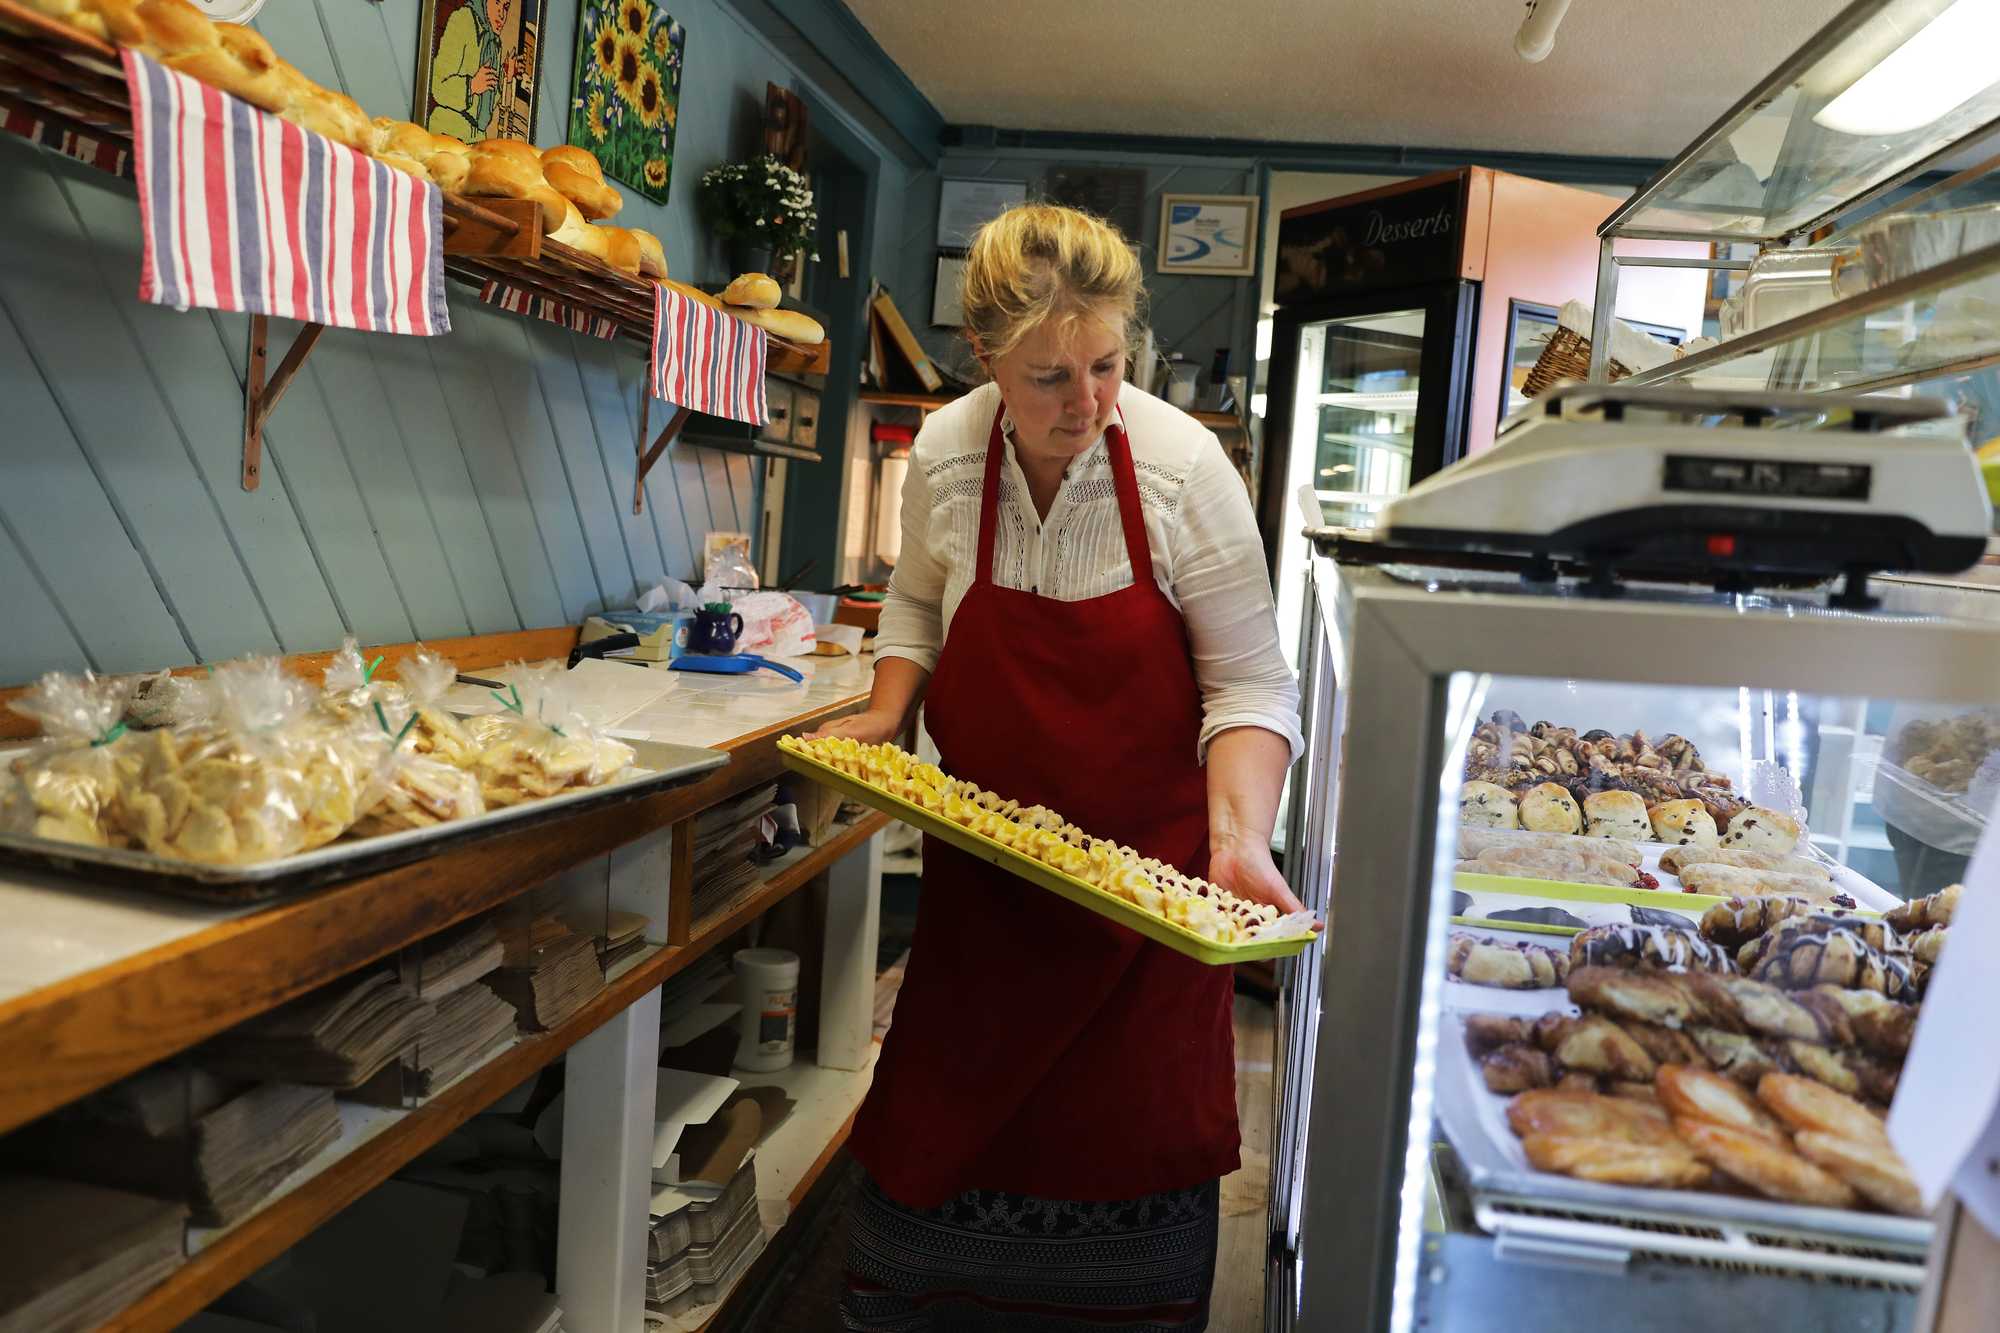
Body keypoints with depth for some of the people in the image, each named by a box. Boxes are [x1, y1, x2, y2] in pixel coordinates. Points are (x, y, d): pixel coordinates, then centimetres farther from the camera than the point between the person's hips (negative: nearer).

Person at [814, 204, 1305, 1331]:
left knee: (1133, 1130, 8)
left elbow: (1249, 685, -13)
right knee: (941, 1113, 12)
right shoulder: (944, 456, -9)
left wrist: (1239, 837, -27)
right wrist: (887, 713, -4)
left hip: (1153, 856, -2)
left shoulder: (1181, 465, -18)